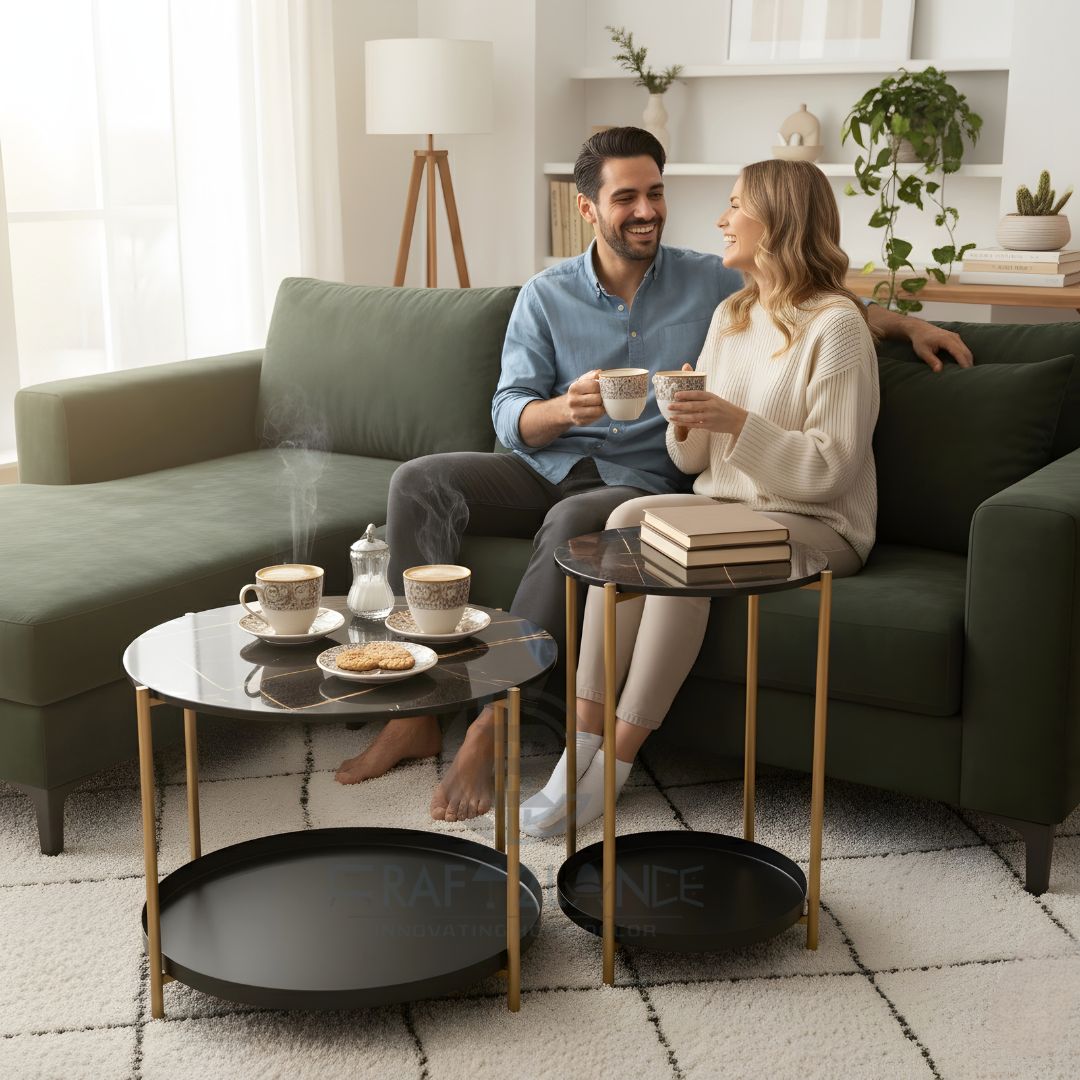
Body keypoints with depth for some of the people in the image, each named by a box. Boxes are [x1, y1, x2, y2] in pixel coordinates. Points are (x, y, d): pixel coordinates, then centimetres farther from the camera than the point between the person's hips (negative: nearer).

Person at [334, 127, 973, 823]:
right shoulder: (546, 296, 8)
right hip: (543, 466, 3)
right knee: (419, 482, -22)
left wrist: (905, 321, 4)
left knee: (574, 521, -38)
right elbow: (511, 418, 0)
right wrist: (566, 409, -21)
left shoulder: (712, 284, 7)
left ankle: (490, 727, -32)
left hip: (640, 482, -2)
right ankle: (417, 708, -18)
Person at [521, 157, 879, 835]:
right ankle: (584, 743, -28)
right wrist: (688, 424, -8)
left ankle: (616, 759, -25)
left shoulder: (836, 326, -9)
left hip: (816, 527, -6)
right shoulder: (730, 316, 16)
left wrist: (736, 422, -23)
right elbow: (694, 461, 14)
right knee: (628, 519, -23)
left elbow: (828, 469, -15)